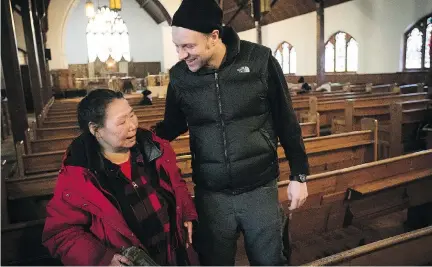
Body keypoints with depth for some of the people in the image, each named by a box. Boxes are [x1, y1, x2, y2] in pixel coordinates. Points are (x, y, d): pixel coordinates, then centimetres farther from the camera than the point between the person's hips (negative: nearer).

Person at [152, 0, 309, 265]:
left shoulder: (260, 61, -11)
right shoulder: (180, 76, -5)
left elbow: (287, 122, -3)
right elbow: (173, 125, 10)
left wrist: (299, 174, 0)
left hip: (260, 189, -1)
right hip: (210, 195, 2)